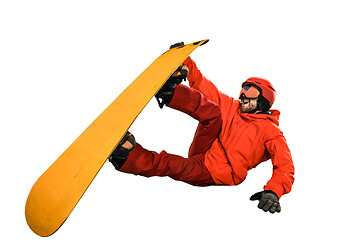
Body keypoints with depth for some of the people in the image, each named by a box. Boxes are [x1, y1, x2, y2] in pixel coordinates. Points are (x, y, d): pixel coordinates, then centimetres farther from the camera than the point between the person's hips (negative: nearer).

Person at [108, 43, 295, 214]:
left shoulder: (271, 132, -2)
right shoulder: (233, 107, 16)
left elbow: (285, 167, -14)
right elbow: (202, 84, 17)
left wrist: (273, 192, -34)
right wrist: (184, 60, 7)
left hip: (212, 173, -5)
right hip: (201, 152, 5)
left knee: (170, 165, -33)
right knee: (212, 112, -17)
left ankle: (126, 156, -35)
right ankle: (169, 90, -31)